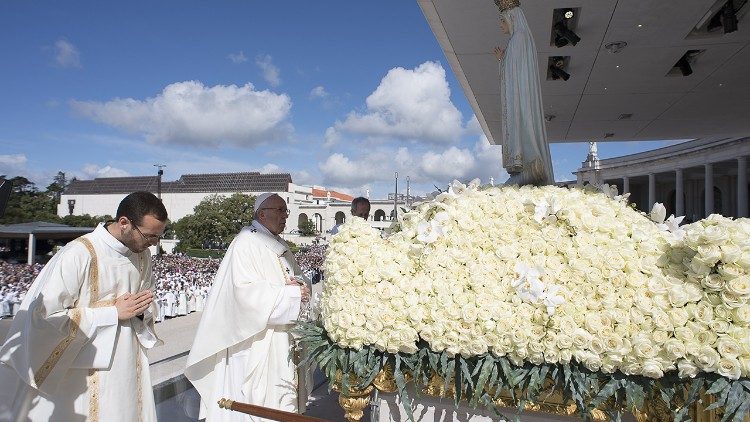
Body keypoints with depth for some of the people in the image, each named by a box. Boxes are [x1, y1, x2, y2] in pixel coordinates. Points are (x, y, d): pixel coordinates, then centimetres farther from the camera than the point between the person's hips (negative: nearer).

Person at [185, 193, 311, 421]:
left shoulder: (280, 245, 12)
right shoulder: (247, 243, -15)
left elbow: (298, 278, 16)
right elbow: (247, 292, -25)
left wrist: (301, 285, -8)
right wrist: (290, 293, -20)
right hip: (257, 339, -8)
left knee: (282, 393, 14)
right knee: (259, 395, 0)